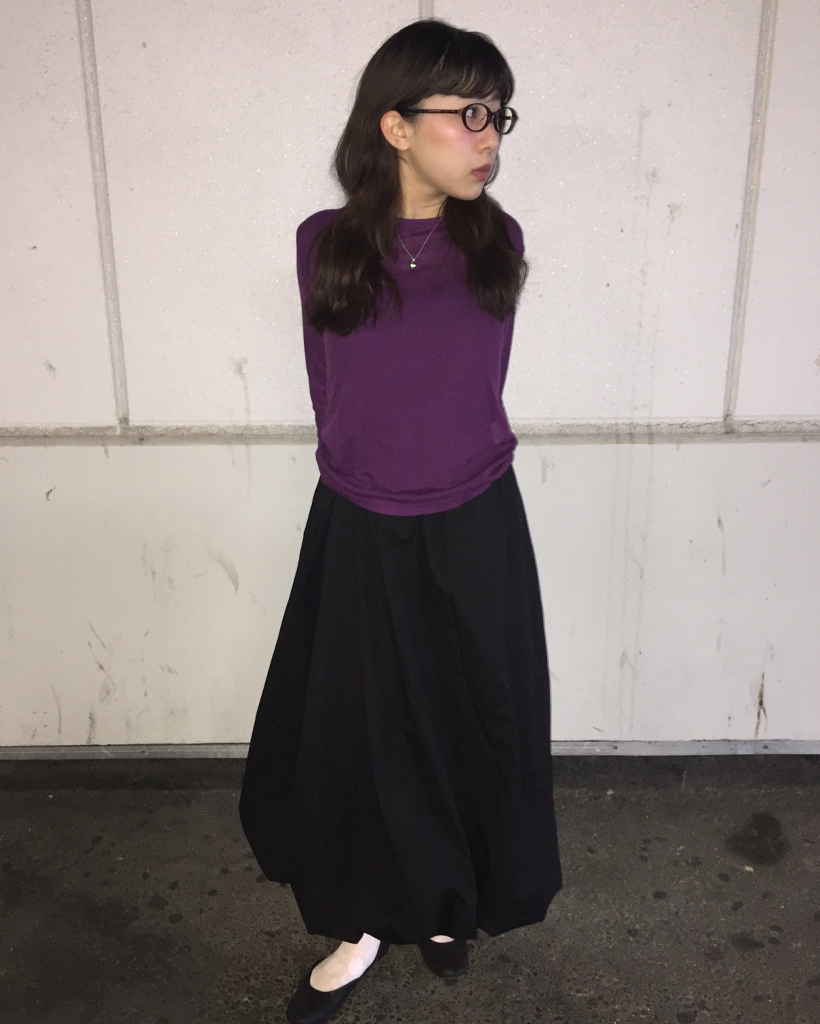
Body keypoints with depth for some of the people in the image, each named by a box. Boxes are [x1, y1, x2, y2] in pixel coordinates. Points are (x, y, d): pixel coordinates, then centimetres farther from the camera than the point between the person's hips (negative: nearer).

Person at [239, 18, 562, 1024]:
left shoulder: (497, 243, -3)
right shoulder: (324, 244, -6)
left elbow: (476, 389, 5)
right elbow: (331, 399, 2)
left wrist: (435, 475, 7)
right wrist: (376, 476, 6)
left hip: (474, 532, 1)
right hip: (358, 535, 0)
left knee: (470, 721, 14)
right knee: (358, 732, 12)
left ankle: (447, 901, 41)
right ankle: (367, 923, 35)